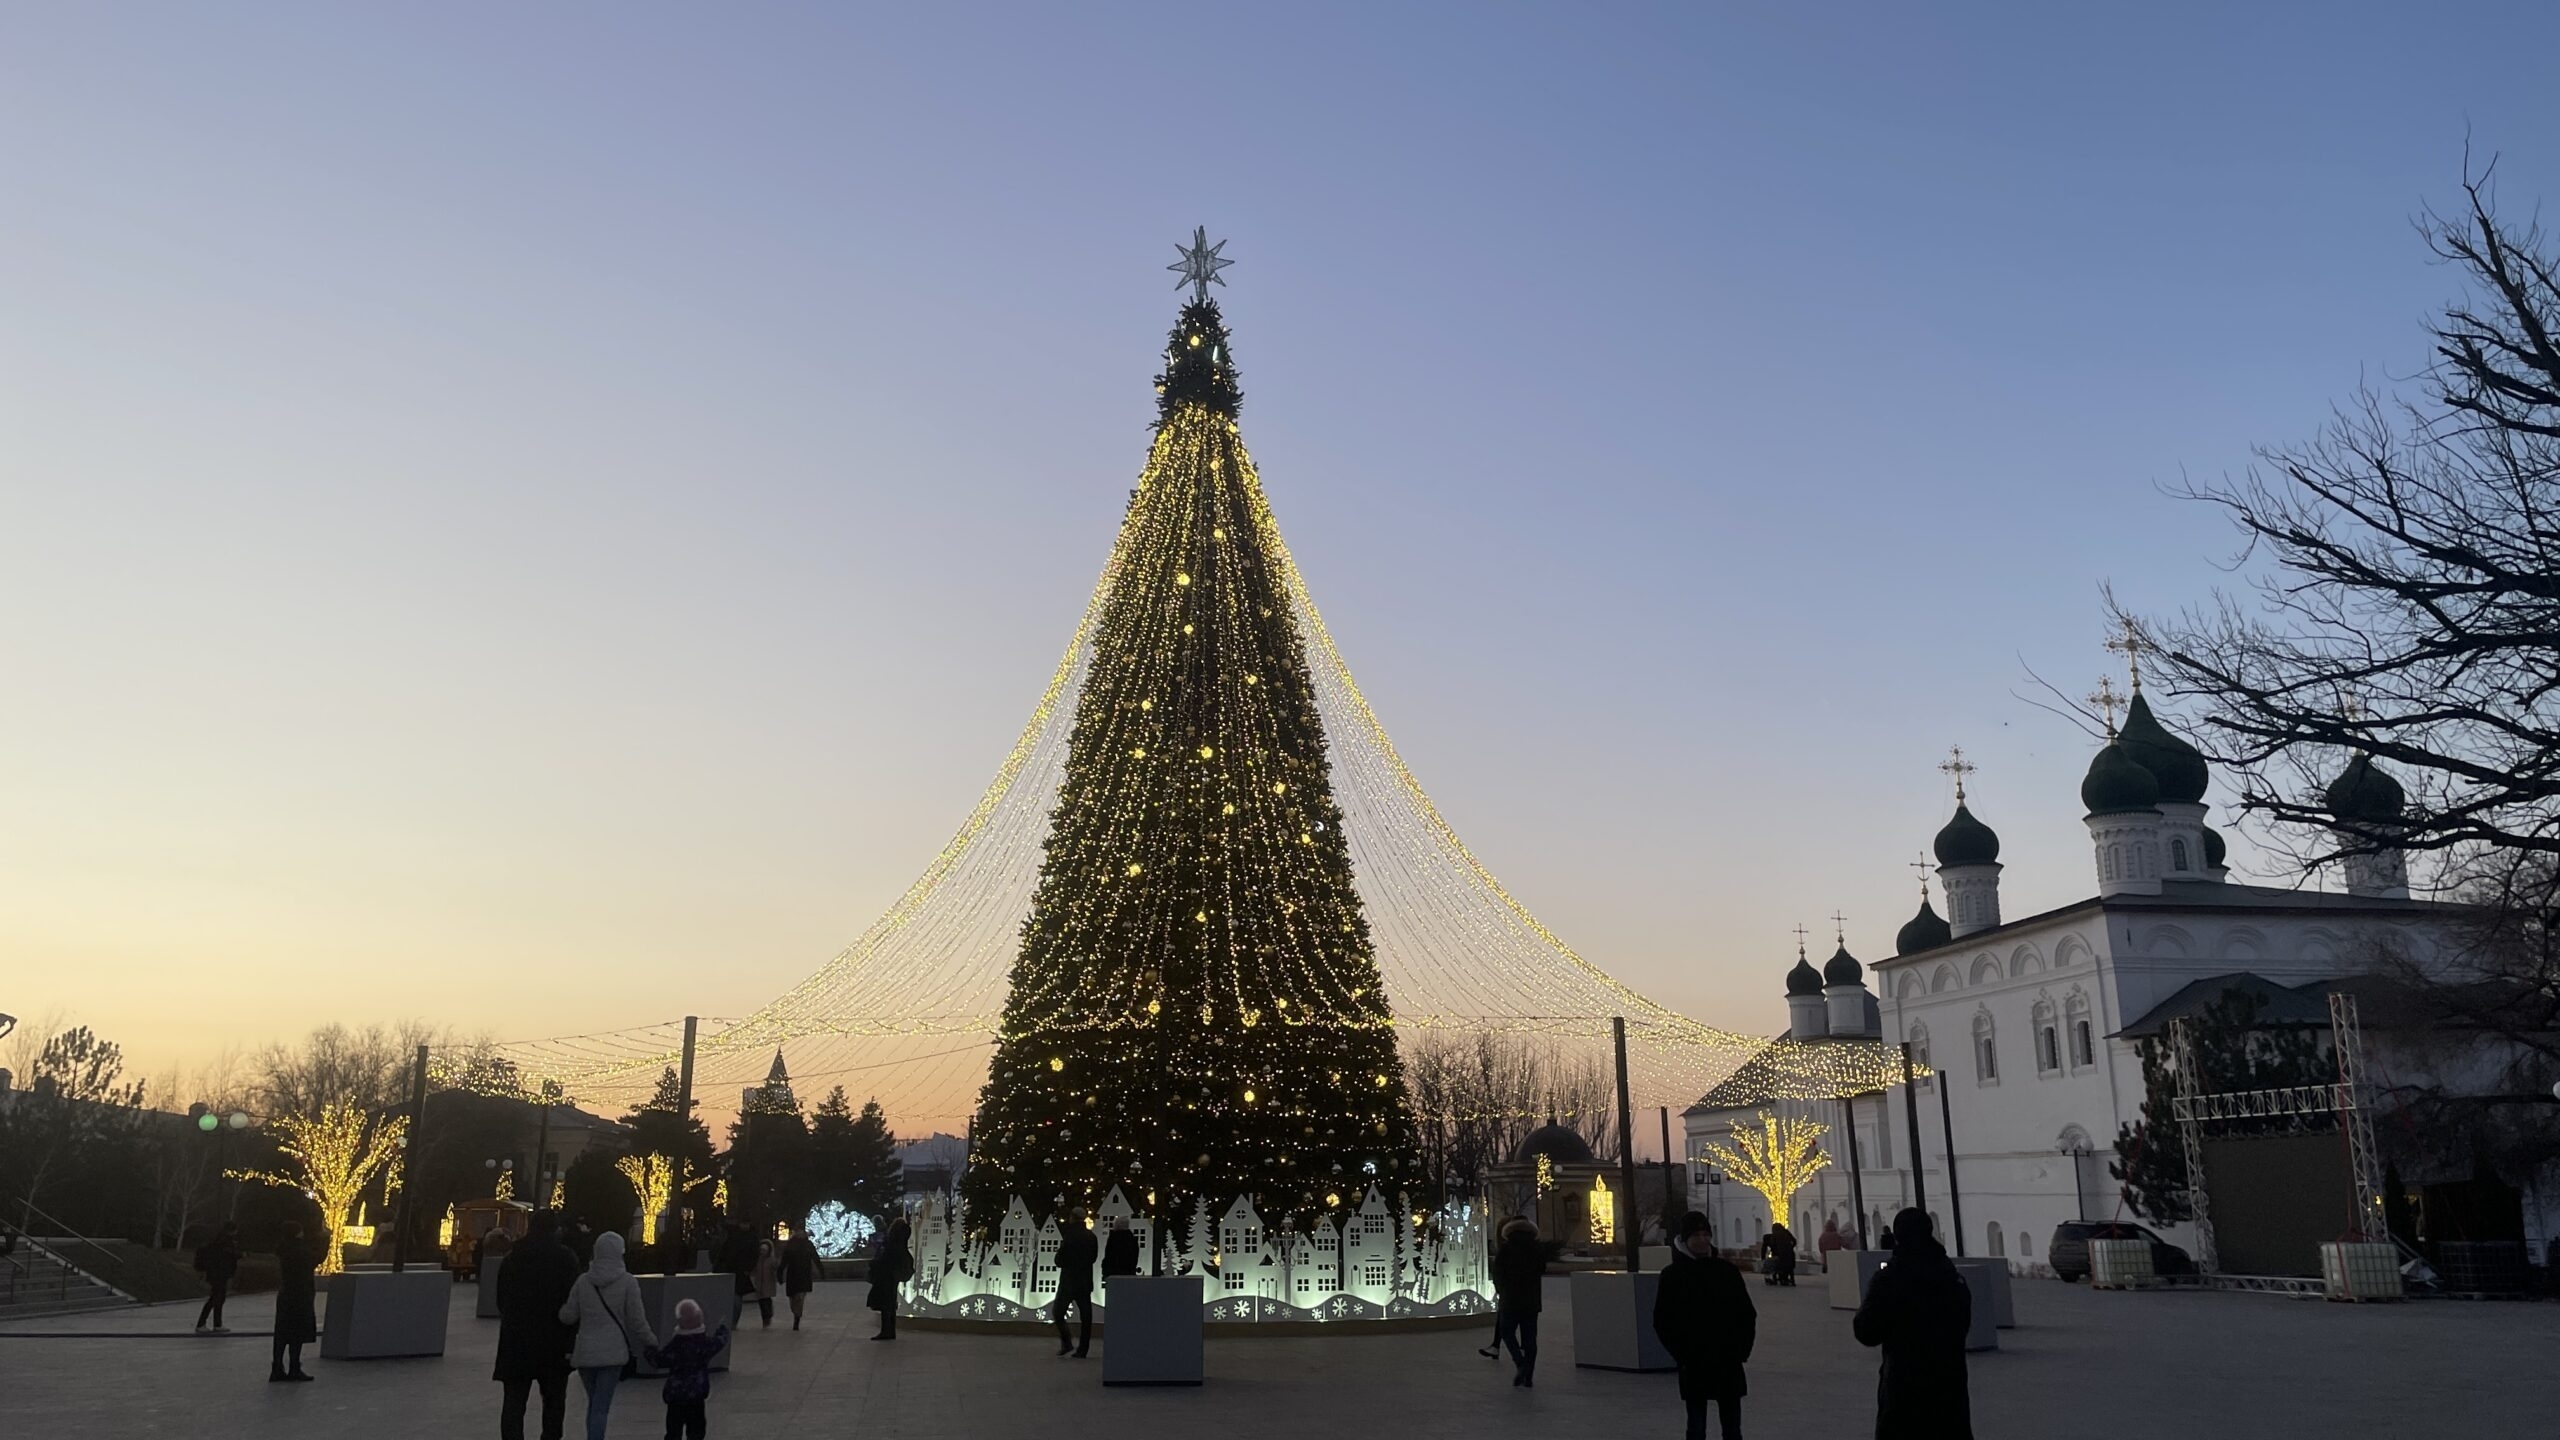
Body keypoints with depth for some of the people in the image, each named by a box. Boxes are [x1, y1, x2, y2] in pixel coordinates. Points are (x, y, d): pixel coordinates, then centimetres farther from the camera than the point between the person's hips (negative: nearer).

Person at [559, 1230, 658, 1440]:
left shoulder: (583, 1280, 1)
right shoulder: (627, 1281, -7)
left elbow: (568, 1316, 6)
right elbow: (637, 1320, -5)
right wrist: (651, 1340, 12)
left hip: (585, 1351, 3)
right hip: (612, 1352, -3)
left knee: (594, 1404, 18)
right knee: (600, 1407, -1)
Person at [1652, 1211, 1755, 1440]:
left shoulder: (1726, 1270, 2)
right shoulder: (1672, 1275, -4)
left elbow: (1747, 1313, 7)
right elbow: (1662, 1321, -2)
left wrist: (1742, 1349, -2)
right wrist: (1681, 1354, -8)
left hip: (1728, 1363, 2)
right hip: (1694, 1365, -2)